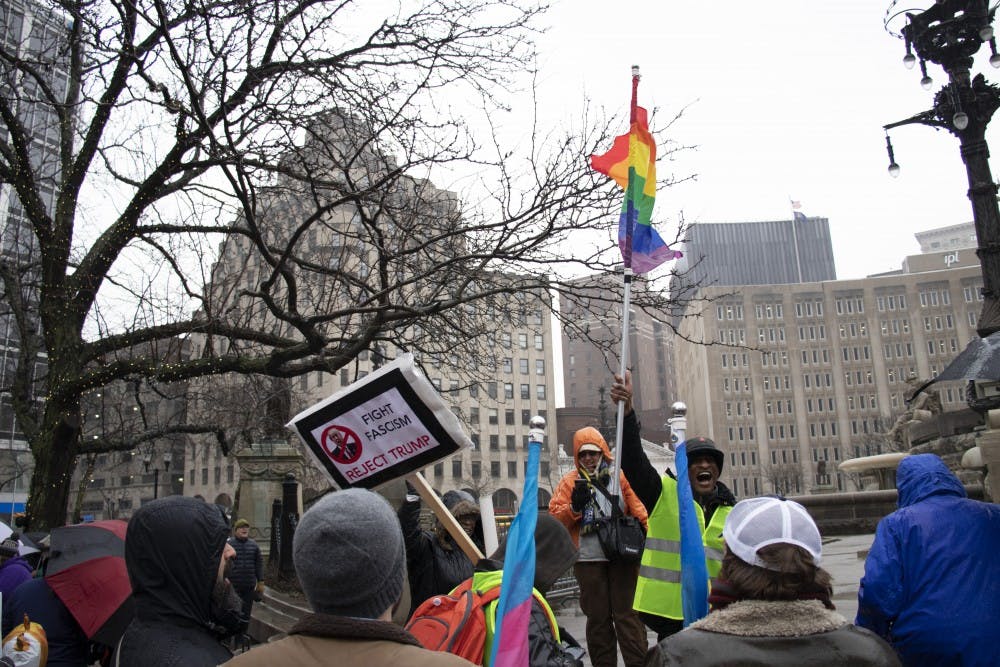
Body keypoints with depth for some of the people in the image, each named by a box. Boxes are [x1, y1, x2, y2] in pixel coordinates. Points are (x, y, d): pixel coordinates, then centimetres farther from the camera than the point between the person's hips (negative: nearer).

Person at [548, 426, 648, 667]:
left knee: (626, 613, 2)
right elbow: (555, 518, 4)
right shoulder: (569, 481, 9)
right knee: (597, 617, 9)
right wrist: (574, 507, -13)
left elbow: (637, 508, 3)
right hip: (588, 559, 1)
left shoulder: (620, 475, 8)